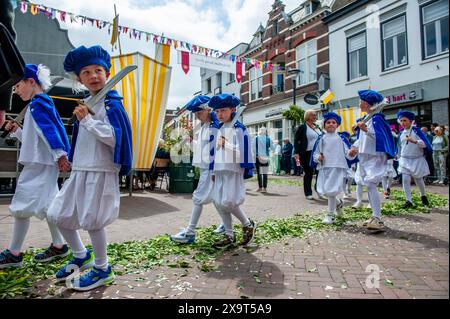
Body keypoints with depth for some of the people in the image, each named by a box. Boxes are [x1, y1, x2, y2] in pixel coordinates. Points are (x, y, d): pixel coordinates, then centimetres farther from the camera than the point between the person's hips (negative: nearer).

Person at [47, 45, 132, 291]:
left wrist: (87, 120, -20)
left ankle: (102, 270, 18)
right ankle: (81, 256, 35)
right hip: (80, 171, 9)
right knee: (59, 215, 15)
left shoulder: (111, 104, -9)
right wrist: (72, 161, 26)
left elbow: (114, 138, -21)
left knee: (92, 220, -3)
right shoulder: (86, 104, 15)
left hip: (101, 172, -9)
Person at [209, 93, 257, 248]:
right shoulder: (220, 129, 18)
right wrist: (215, 172, 20)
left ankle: (248, 225, 13)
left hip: (233, 171, -8)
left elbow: (242, 151, -14)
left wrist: (226, 144, -18)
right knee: (219, 203, 6)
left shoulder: (238, 128, -6)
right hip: (221, 171, 8)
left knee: (228, 202, -11)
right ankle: (229, 235, 18)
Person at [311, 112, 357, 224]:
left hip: (337, 167, -3)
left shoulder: (341, 138, 3)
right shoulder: (321, 139, 8)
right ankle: (339, 203, 38)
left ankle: (330, 214, 10)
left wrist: (352, 153, -20)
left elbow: (347, 153, 1)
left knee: (331, 191, -7)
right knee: (325, 191, 6)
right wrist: (318, 157, -9)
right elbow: (315, 153, 11)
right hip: (324, 167, 3)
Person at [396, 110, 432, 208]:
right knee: (405, 180, -8)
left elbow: (424, 143, -18)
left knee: (418, 180, 9)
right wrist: (400, 157, 22)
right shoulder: (401, 134, 7)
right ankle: (409, 201, -3)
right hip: (405, 160, 3)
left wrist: (414, 141, -35)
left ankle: (423, 196, 37)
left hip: (417, 160, -3)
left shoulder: (416, 130, -8)